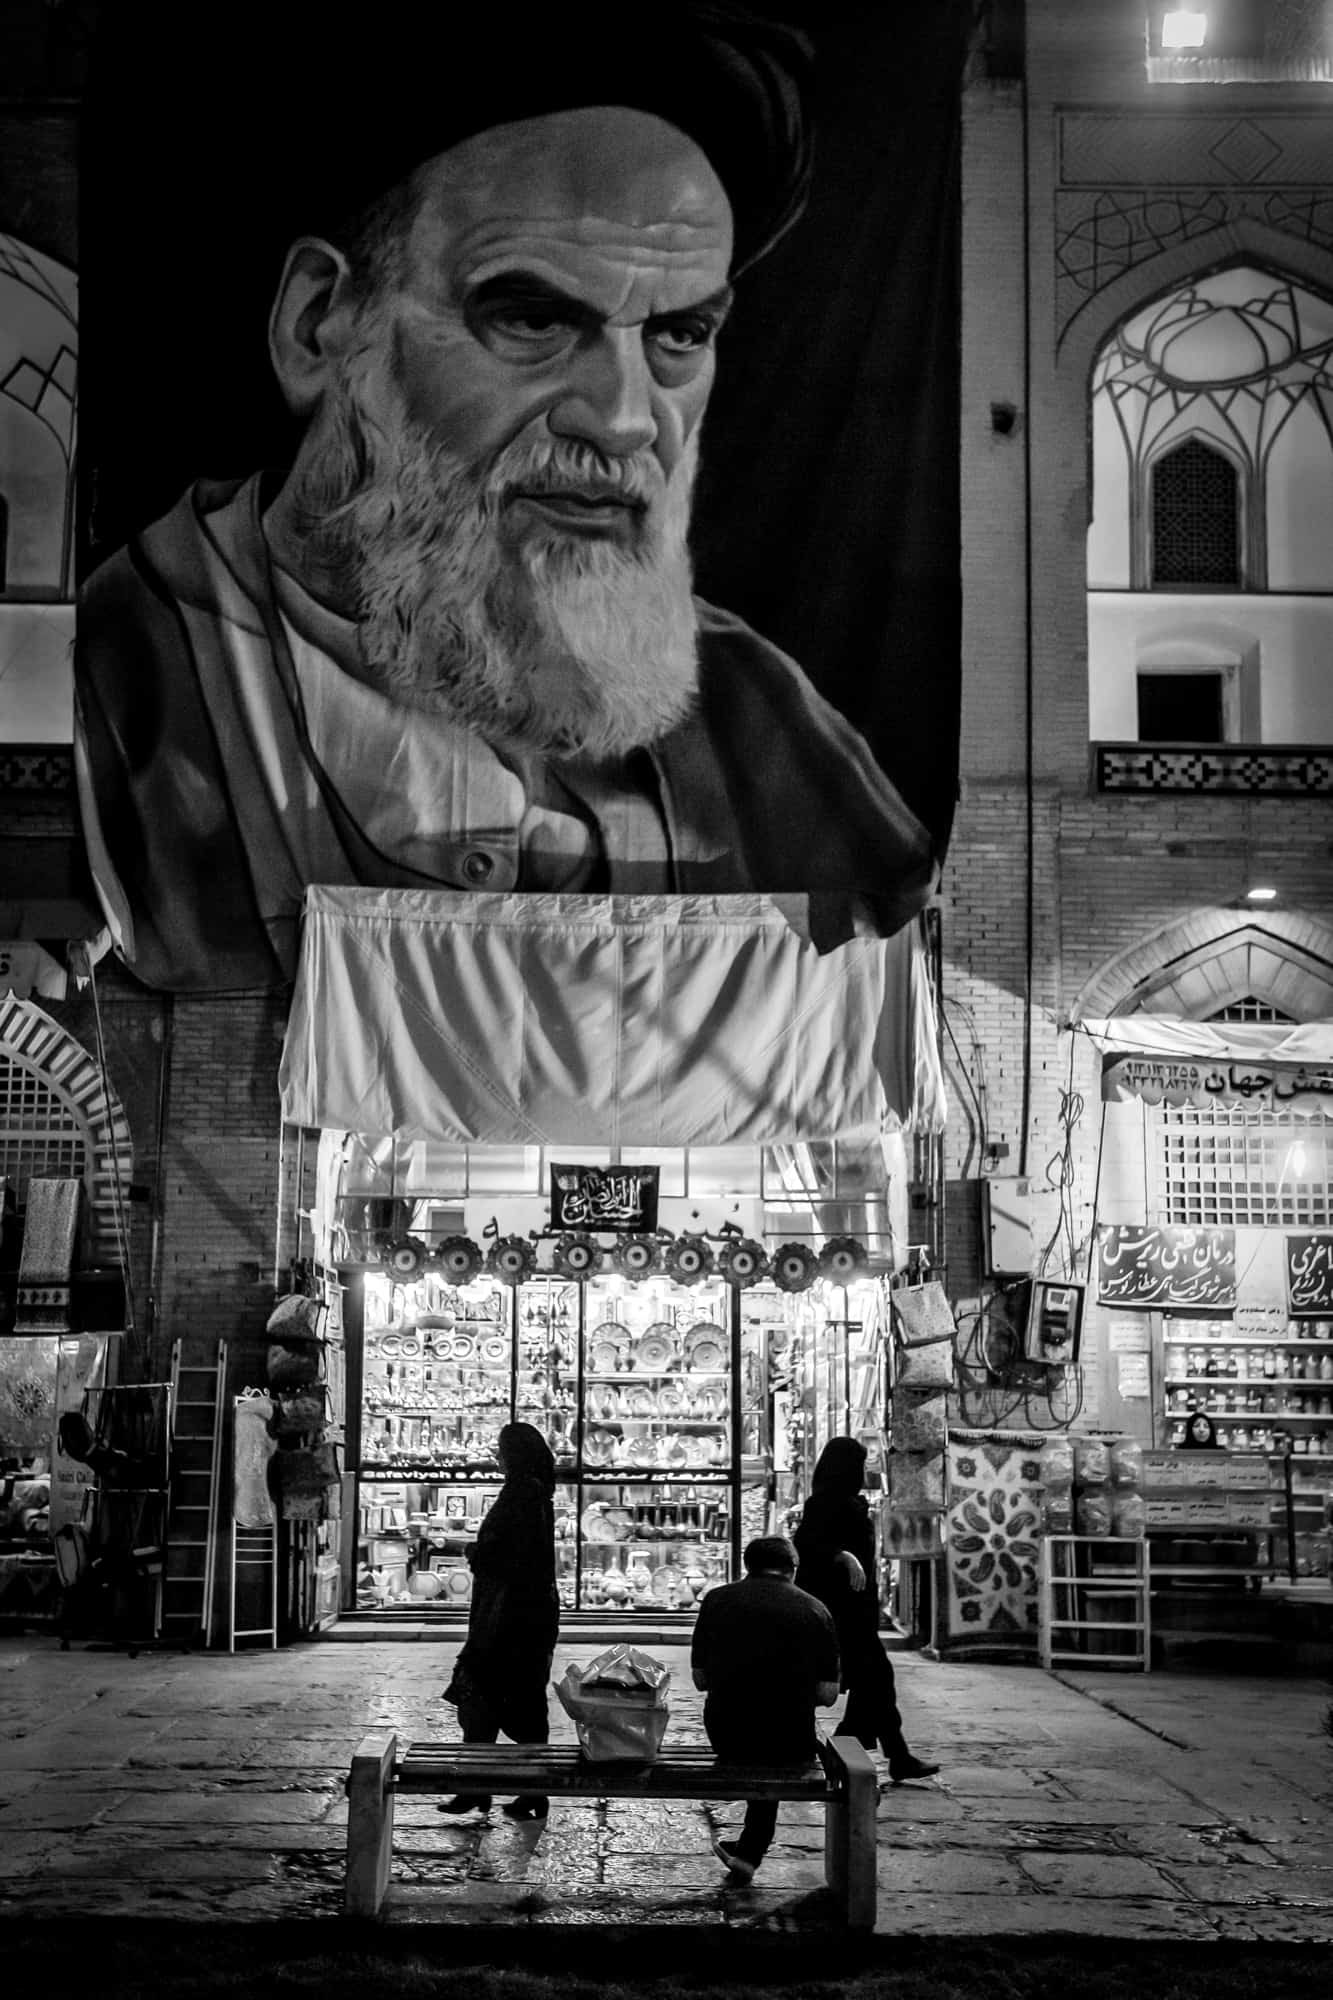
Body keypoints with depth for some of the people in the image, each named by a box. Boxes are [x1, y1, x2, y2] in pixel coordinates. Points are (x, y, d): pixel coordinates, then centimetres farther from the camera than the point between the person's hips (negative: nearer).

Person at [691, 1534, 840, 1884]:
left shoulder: (716, 1600, 1)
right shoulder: (814, 1610, -2)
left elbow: (699, 1680, 5)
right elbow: (827, 1694, -3)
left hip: (726, 1738, 1)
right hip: (790, 1742, -1)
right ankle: (749, 1851, 32)